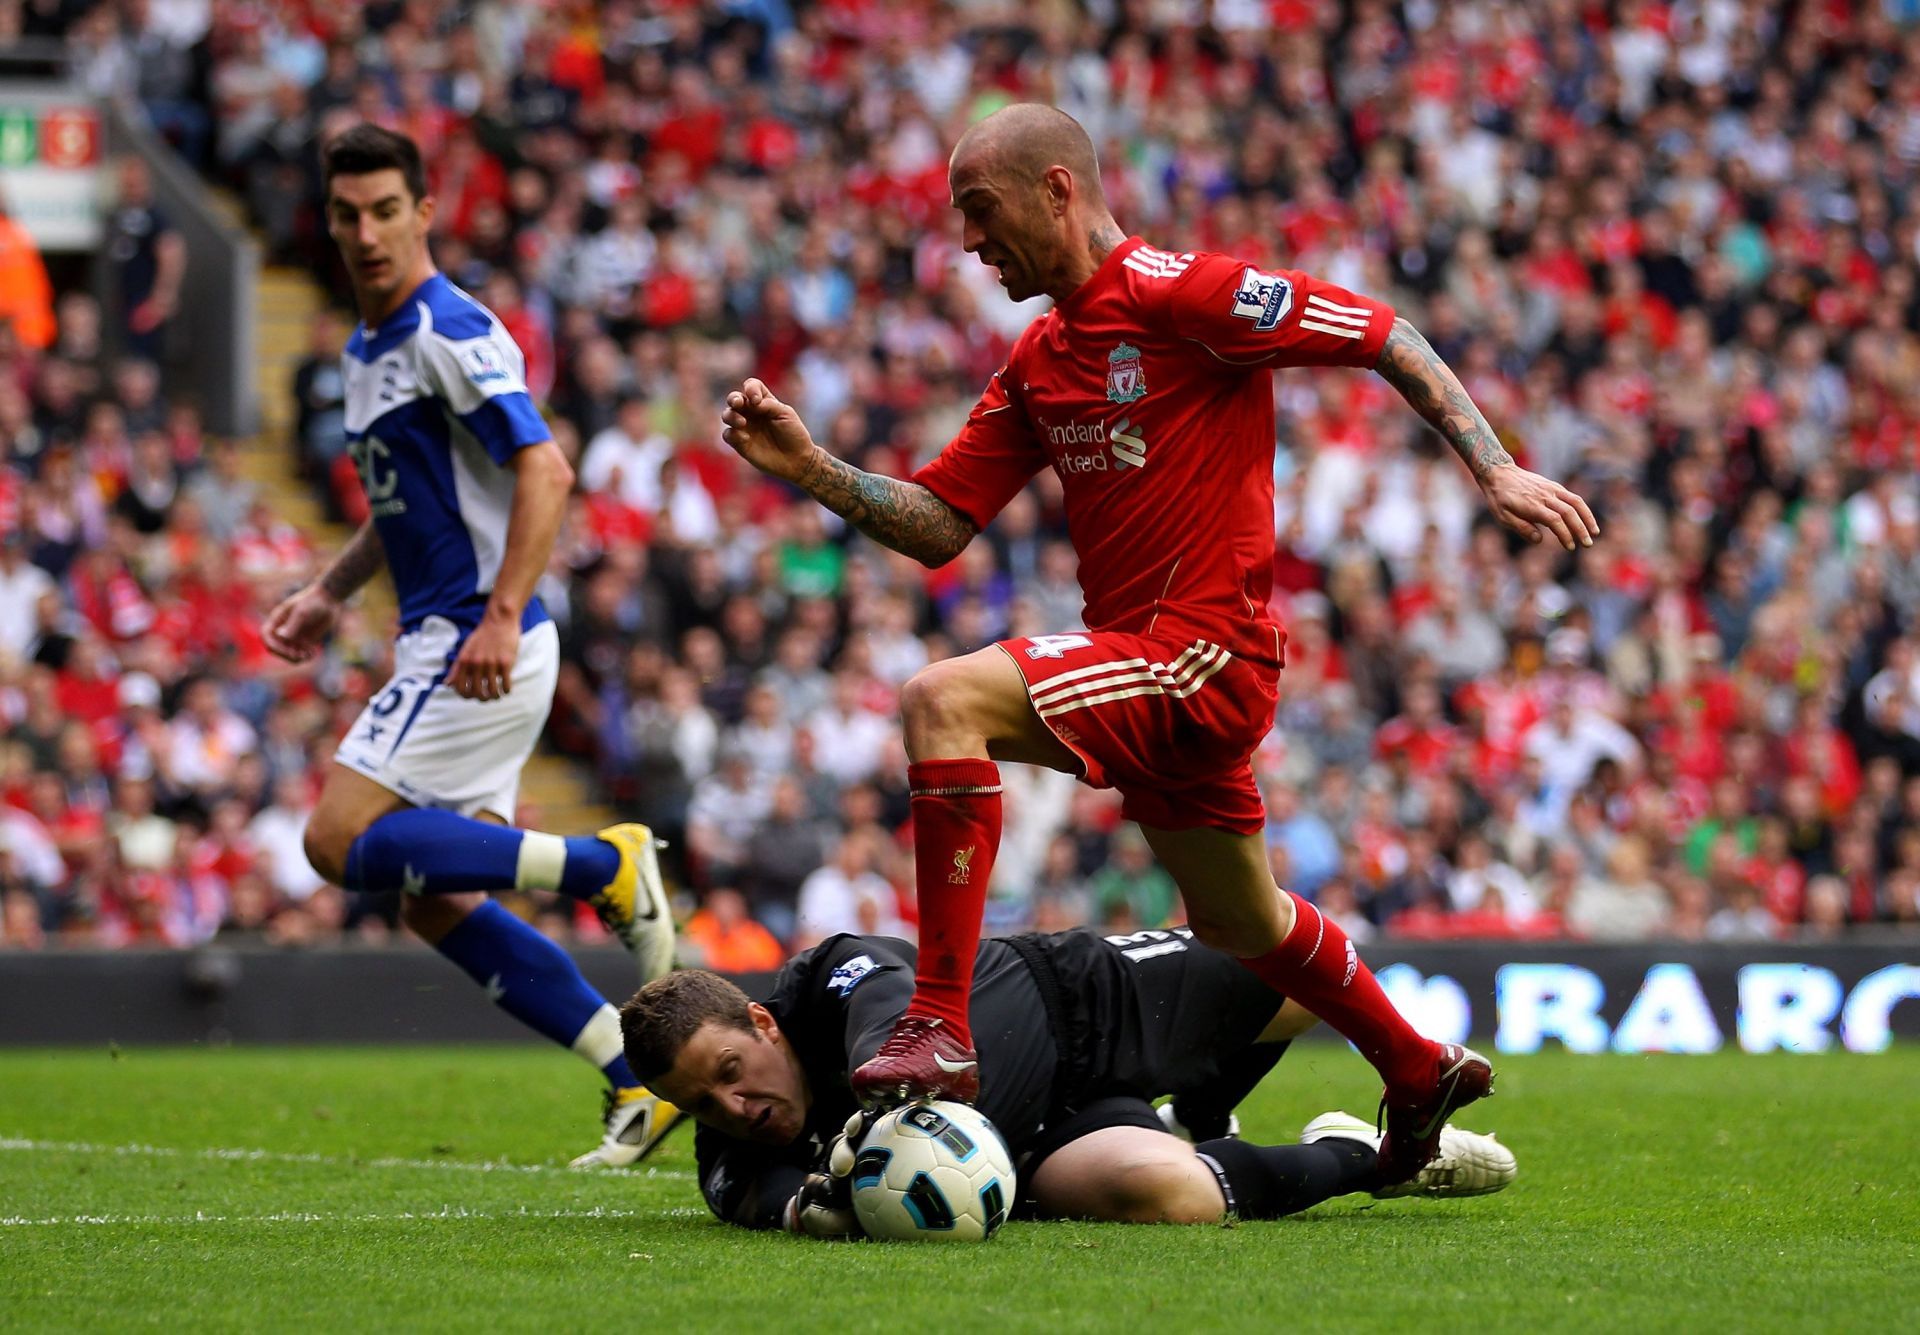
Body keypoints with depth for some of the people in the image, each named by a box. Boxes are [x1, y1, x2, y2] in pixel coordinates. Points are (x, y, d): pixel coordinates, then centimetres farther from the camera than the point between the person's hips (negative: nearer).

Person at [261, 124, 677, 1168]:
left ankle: (606, 865, -12)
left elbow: (544, 471, -22)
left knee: (343, 840, -16)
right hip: (440, 643, 10)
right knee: (437, 903, 7)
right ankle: (639, 1082, 7)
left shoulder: (451, 332, -13)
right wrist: (330, 593, 23)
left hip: (476, 644, -10)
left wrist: (502, 615, -30)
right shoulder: (367, 348, 17)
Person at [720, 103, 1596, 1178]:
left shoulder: (1176, 292, -11)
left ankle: (941, 1029, -30)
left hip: (1206, 649, -10)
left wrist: (1497, 469, -16)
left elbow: (1387, 335, -10)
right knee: (1240, 925, 25)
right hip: (1148, 662, 10)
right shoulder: (1037, 363, 14)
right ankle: (1423, 1075, 47)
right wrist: (808, 467, -2)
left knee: (945, 700, -26)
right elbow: (938, 526, 12)